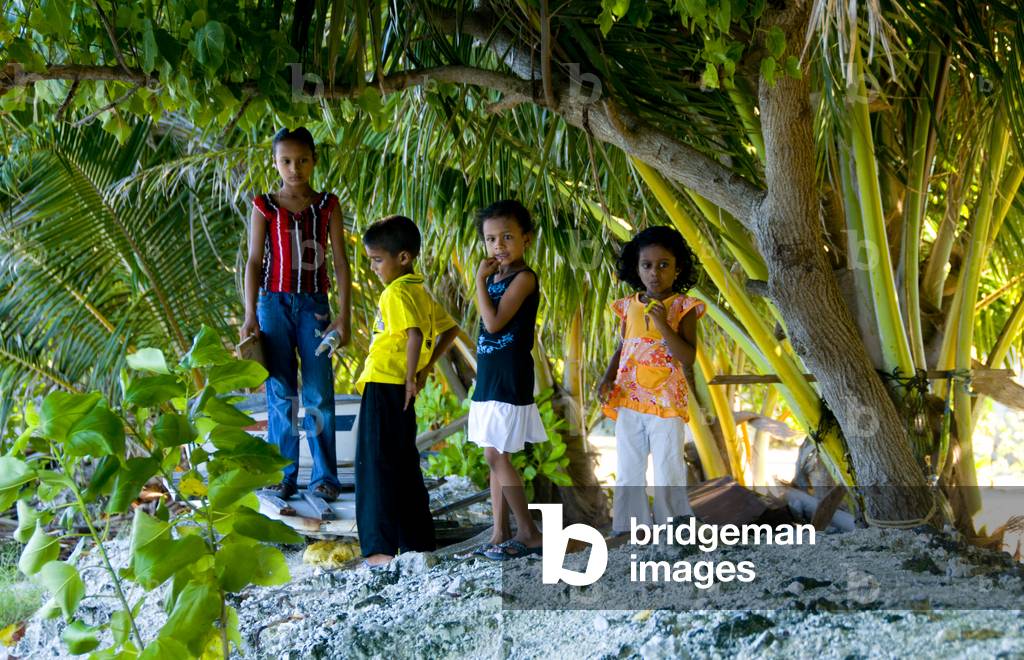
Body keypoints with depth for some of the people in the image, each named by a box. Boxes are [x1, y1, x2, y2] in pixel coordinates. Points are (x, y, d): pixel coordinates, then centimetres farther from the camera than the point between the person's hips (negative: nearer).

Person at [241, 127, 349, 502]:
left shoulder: (327, 206, 7)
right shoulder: (265, 207, 6)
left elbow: (341, 263, 4)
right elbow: (254, 262, 2)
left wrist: (343, 316, -3)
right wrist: (250, 315, -6)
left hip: (314, 305, 0)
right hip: (275, 303, 0)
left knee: (318, 394, -3)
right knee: (280, 394, 2)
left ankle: (325, 477, 3)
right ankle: (283, 476, 8)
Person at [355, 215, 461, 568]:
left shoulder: (397, 292, -14)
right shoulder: (421, 292, 14)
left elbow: (415, 334, -28)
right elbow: (450, 330, 20)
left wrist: (410, 377, -21)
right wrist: (426, 367, 14)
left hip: (383, 388, -9)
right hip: (399, 391, 9)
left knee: (376, 465, -5)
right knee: (404, 464, 15)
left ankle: (381, 547, -5)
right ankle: (418, 538, 20)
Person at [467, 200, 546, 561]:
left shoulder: (524, 278, -12)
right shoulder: (495, 278, 13)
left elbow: (494, 322, -22)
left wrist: (480, 281, -16)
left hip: (509, 380, -9)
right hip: (490, 379, 9)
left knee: (495, 457, -8)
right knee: (496, 459, 10)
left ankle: (529, 532, 2)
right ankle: (500, 534, 16)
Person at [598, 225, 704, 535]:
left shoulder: (683, 307, -6)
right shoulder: (629, 306, 7)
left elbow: (688, 358, -14)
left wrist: (662, 324, -22)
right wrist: (607, 378, -2)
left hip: (666, 401, -4)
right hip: (629, 400, 5)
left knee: (668, 473, 3)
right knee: (628, 473, 12)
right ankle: (627, 533, 22)